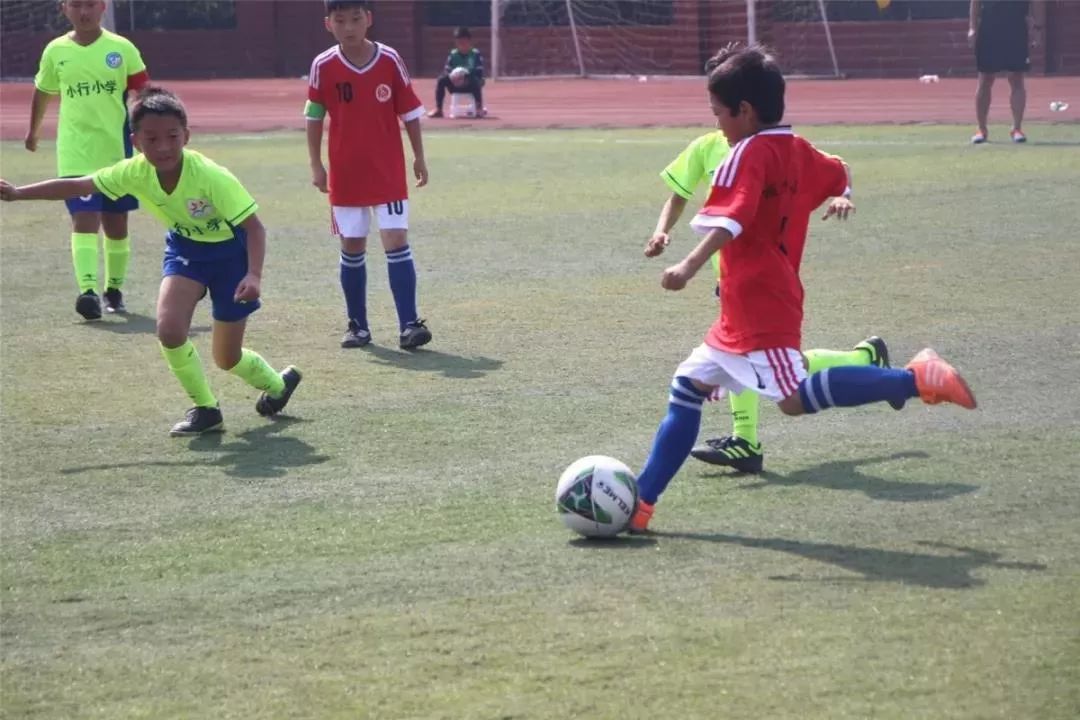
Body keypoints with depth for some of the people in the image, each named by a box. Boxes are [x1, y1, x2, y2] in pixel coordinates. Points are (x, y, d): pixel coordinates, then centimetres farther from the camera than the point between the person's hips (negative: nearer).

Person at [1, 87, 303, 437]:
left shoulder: (212, 177, -34)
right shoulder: (135, 172, -21)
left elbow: (254, 226, -30)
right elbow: (78, 186, -10)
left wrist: (254, 275, -44)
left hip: (229, 250, -4)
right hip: (185, 247, 4)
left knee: (227, 358, 5)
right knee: (169, 329, -21)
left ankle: (278, 384, 40)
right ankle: (205, 408, 2)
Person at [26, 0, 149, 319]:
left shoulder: (122, 49, -4)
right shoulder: (56, 51, 2)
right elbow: (43, 92, 18)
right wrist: (33, 130, 29)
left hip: (117, 151, 0)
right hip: (75, 154, 0)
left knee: (116, 221, 10)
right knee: (84, 218, -14)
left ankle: (114, 287, 26)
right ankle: (88, 290, -24)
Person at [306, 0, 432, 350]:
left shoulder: (390, 60, -6)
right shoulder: (323, 67, -5)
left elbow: (410, 111, 3)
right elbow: (314, 117, 5)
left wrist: (419, 158, 5)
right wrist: (316, 166, 2)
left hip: (389, 173, -1)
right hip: (345, 175, 1)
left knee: (397, 241, -9)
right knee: (352, 248, 7)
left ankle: (409, 324, -10)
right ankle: (357, 325, 17)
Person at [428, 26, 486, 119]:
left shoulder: (476, 54, -6)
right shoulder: (453, 54, 2)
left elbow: (479, 73, -13)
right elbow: (446, 71, -5)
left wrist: (467, 80, -31)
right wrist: (452, 77, -28)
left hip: (470, 84, -3)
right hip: (455, 85, 3)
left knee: (475, 81, -37)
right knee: (441, 79, -23)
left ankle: (480, 108, -28)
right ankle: (438, 109, -20)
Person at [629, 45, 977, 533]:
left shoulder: (748, 154, -13)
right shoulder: (798, 150, 13)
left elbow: (732, 218, -29)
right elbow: (838, 176, 31)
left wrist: (691, 265, -40)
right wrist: (842, 199, 53)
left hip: (759, 311, -11)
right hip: (742, 314, 11)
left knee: (794, 398, -21)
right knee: (688, 387, 12)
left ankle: (917, 379, -19)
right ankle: (639, 502, 12)